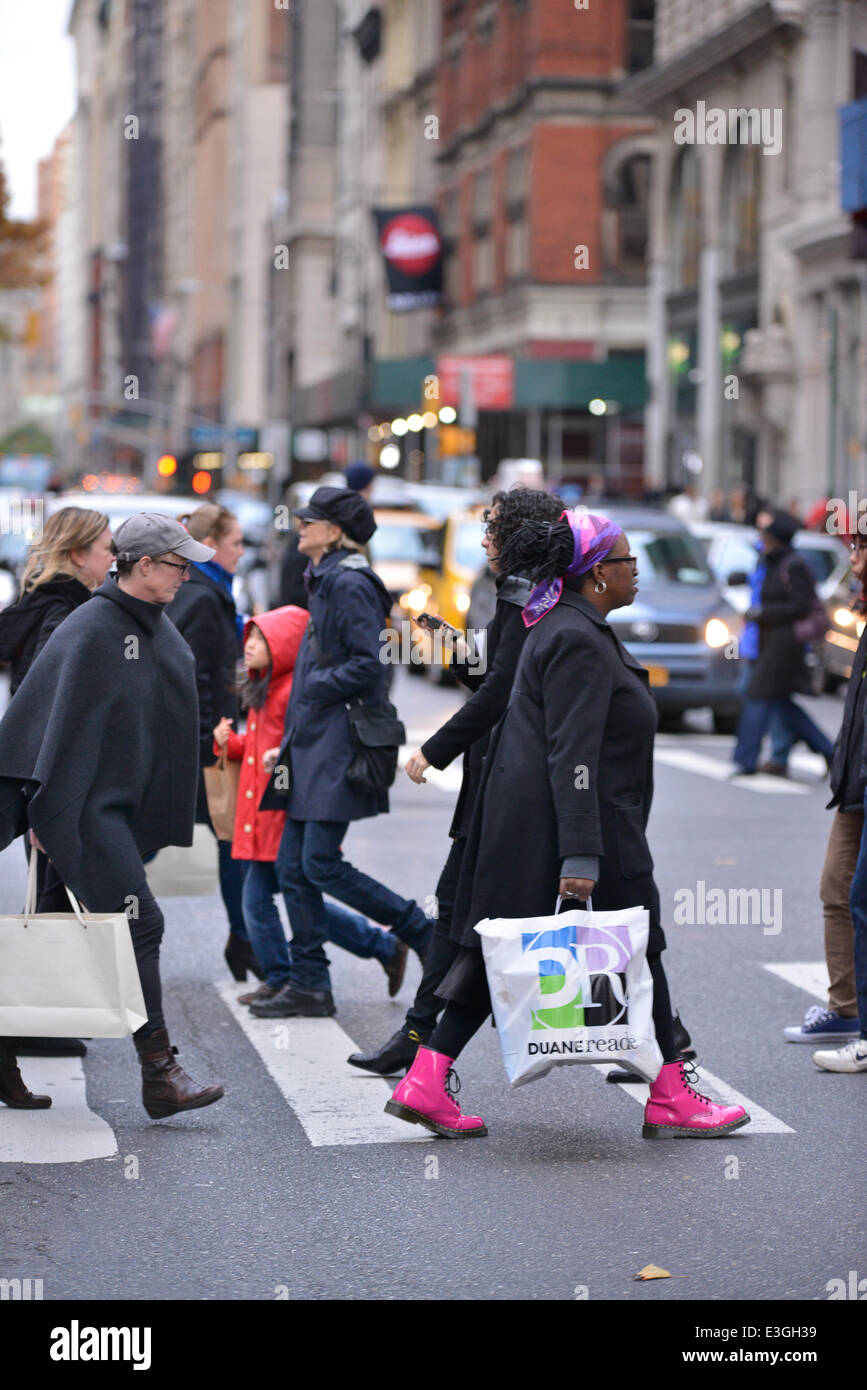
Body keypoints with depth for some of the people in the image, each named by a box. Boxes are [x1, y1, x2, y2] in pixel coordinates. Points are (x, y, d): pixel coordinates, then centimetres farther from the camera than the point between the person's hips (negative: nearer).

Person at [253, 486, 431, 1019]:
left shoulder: (350, 584, -13)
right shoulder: (325, 581, 17)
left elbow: (368, 666, -22)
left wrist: (313, 687, -11)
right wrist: (288, 745, 19)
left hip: (338, 746, -10)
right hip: (313, 746, 10)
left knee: (321, 864, -11)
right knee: (294, 867, 7)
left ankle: (426, 934, 1)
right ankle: (310, 985, 11)